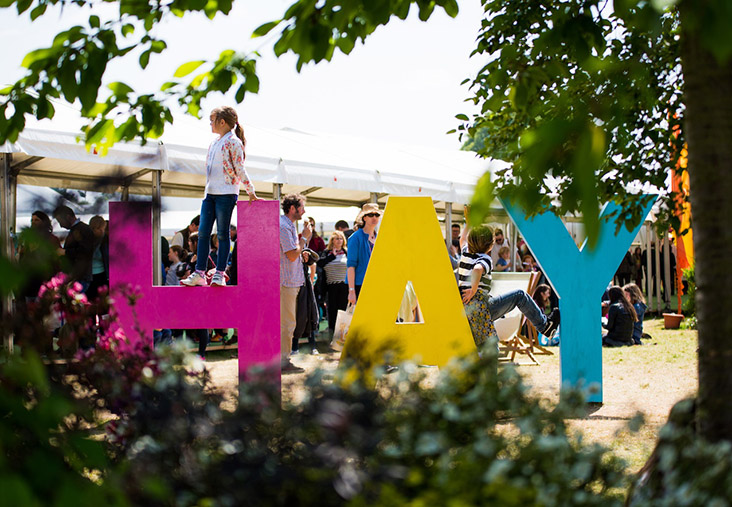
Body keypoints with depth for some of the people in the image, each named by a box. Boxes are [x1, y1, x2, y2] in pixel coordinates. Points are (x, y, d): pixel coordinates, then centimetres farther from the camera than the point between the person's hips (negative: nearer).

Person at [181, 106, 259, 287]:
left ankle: (219, 274, -1)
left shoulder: (233, 142, -6)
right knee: (203, 232, 1)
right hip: (210, 194, 8)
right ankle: (199, 273, 1)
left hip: (226, 193, -7)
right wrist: (208, 189, 18)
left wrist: (251, 193, -10)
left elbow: (240, 170, -7)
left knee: (222, 233, -4)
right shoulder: (214, 143, 18)